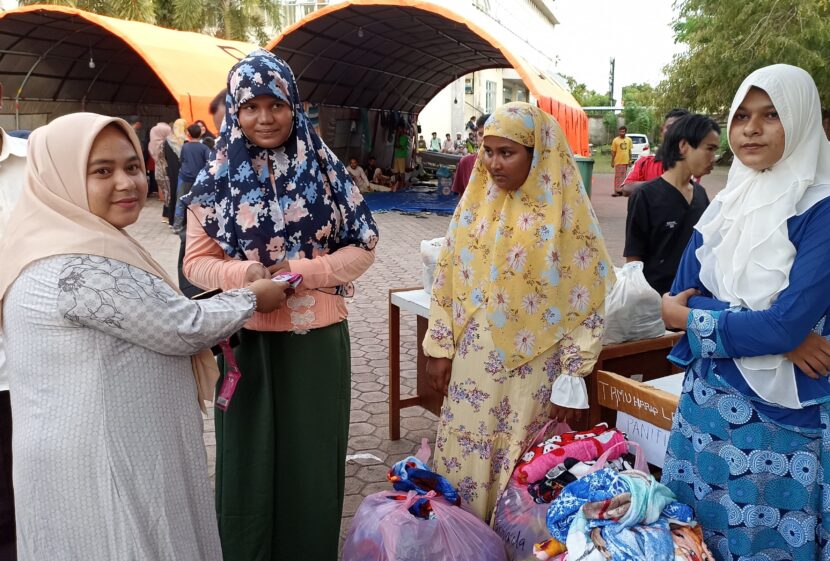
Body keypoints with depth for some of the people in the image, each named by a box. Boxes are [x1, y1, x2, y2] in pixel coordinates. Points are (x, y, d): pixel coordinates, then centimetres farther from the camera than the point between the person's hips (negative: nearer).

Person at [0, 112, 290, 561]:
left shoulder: (63, 245, 7)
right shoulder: (84, 266, -26)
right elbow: (181, 329, -20)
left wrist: (208, 331, 11)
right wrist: (252, 298, -5)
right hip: (99, 466, -10)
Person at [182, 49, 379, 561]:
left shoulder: (325, 169, -2)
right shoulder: (218, 179, 0)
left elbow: (364, 247, 0)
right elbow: (196, 259, 2)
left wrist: (303, 271, -16)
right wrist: (243, 274, -19)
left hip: (317, 336, 0)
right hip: (245, 339, 0)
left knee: (312, 456, 11)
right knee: (249, 455, 11)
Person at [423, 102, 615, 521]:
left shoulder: (565, 210, -10)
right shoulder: (475, 201, 3)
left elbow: (586, 298, -9)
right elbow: (448, 278, 7)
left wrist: (572, 379, -10)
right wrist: (439, 348, 4)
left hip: (532, 371, -4)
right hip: (472, 365, 4)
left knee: (520, 473, 8)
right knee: (463, 459, 13)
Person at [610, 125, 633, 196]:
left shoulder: (629, 140, 6)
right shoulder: (615, 140, -4)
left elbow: (629, 150, 11)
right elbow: (613, 151, -1)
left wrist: (630, 160, 9)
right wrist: (612, 161, -3)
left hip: (626, 161, 4)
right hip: (618, 161, -3)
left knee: (624, 176, 10)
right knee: (618, 176, -4)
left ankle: (622, 190, 18)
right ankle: (617, 191, -4)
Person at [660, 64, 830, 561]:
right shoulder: (724, 205, 4)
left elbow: (787, 325, -24)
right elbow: (684, 291, -4)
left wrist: (687, 317, -11)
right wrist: (778, 337, -17)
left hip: (778, 415, -5)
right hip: (707, 399, 6)